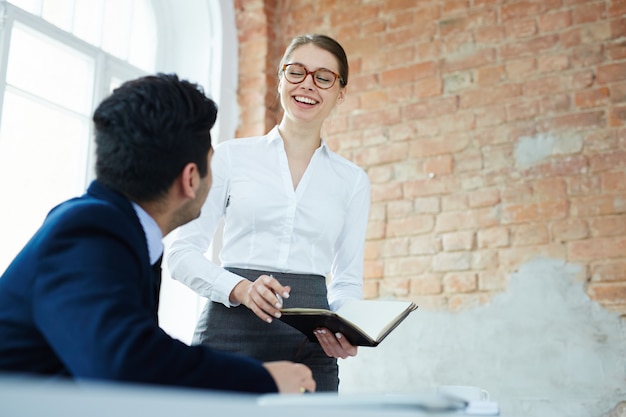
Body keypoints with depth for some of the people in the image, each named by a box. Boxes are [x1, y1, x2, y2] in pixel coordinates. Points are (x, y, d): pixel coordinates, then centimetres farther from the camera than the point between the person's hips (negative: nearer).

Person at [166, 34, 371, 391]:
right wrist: (240, 289, -15)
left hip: (309, 346, 2)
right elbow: (182, 251, 3)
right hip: (230, 333, -1)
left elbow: (348, 280, 13)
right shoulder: (231, 156, 6)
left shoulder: (353, 180, 12)